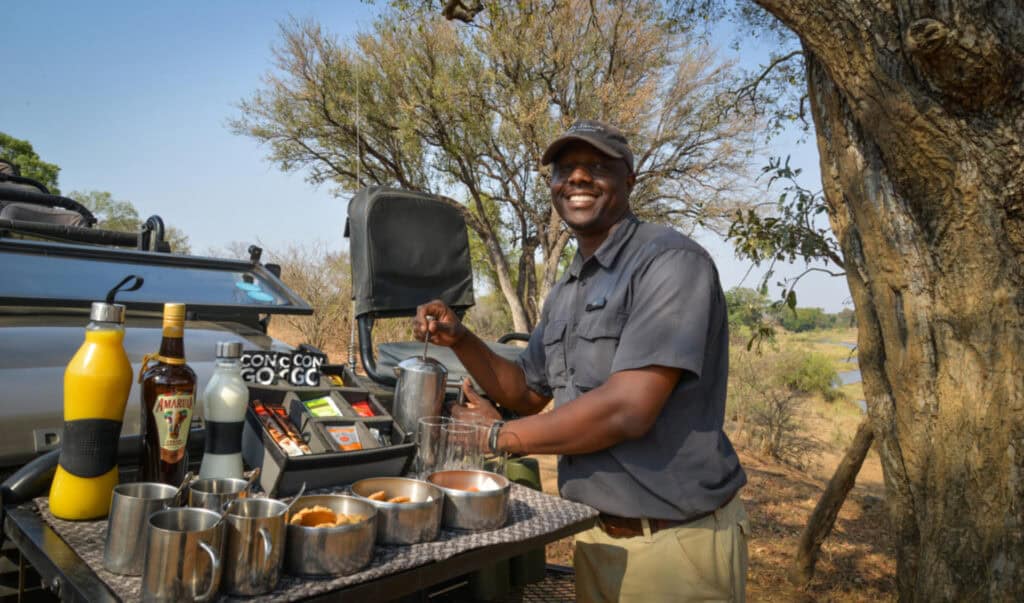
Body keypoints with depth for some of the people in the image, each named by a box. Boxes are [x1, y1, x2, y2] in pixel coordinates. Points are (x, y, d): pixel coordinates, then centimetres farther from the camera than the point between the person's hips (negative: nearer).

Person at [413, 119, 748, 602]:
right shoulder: (564, 294, 8)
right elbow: (529, 393, 17)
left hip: (675, 542, -7)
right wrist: (460, 340, 0)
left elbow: (627, 410, -26)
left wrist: (498, 434, -13)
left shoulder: (670, 262, -17)